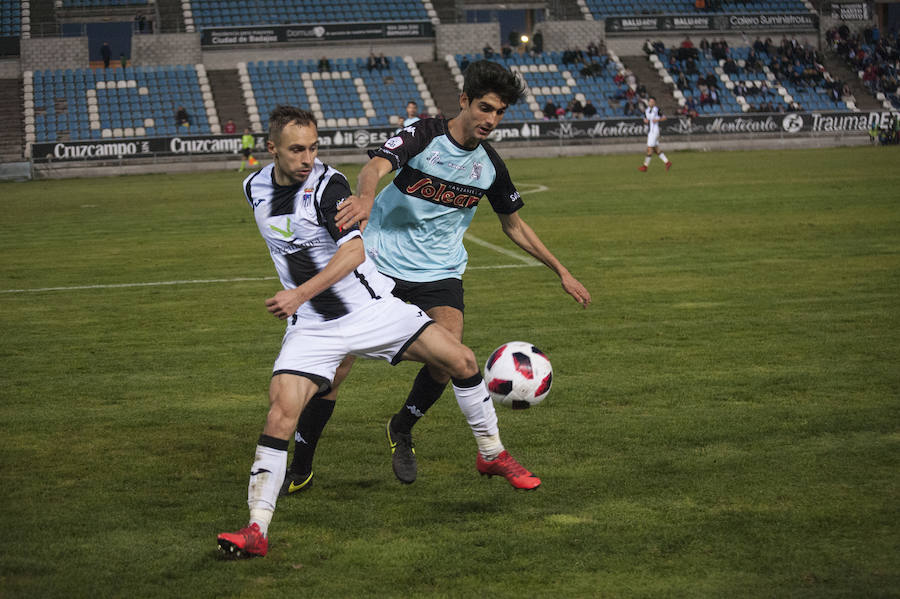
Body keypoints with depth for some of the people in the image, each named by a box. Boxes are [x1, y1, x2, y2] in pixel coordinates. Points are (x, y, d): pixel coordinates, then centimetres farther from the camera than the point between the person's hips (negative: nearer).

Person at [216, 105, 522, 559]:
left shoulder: (327, 185, -16)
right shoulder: (255, 188, 1)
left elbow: (354, 251, -29)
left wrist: (301, 294, -38)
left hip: (372, 308, -2)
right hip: (311, 328, 2)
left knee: (459, 359, -7)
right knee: (281, 411, -17)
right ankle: (256, 530, -15)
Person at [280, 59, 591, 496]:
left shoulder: (490, 165, 2)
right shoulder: (422, 136, -12)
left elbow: (513, 224, 18)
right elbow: (376, 166, -32)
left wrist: (561, 272, 16)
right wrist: (365, 196, -56)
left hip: (438, 272, 3)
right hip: (380, 263, -3)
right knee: (334, 365, -6)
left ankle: (402, 429, 9)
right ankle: (299, 471, 10)